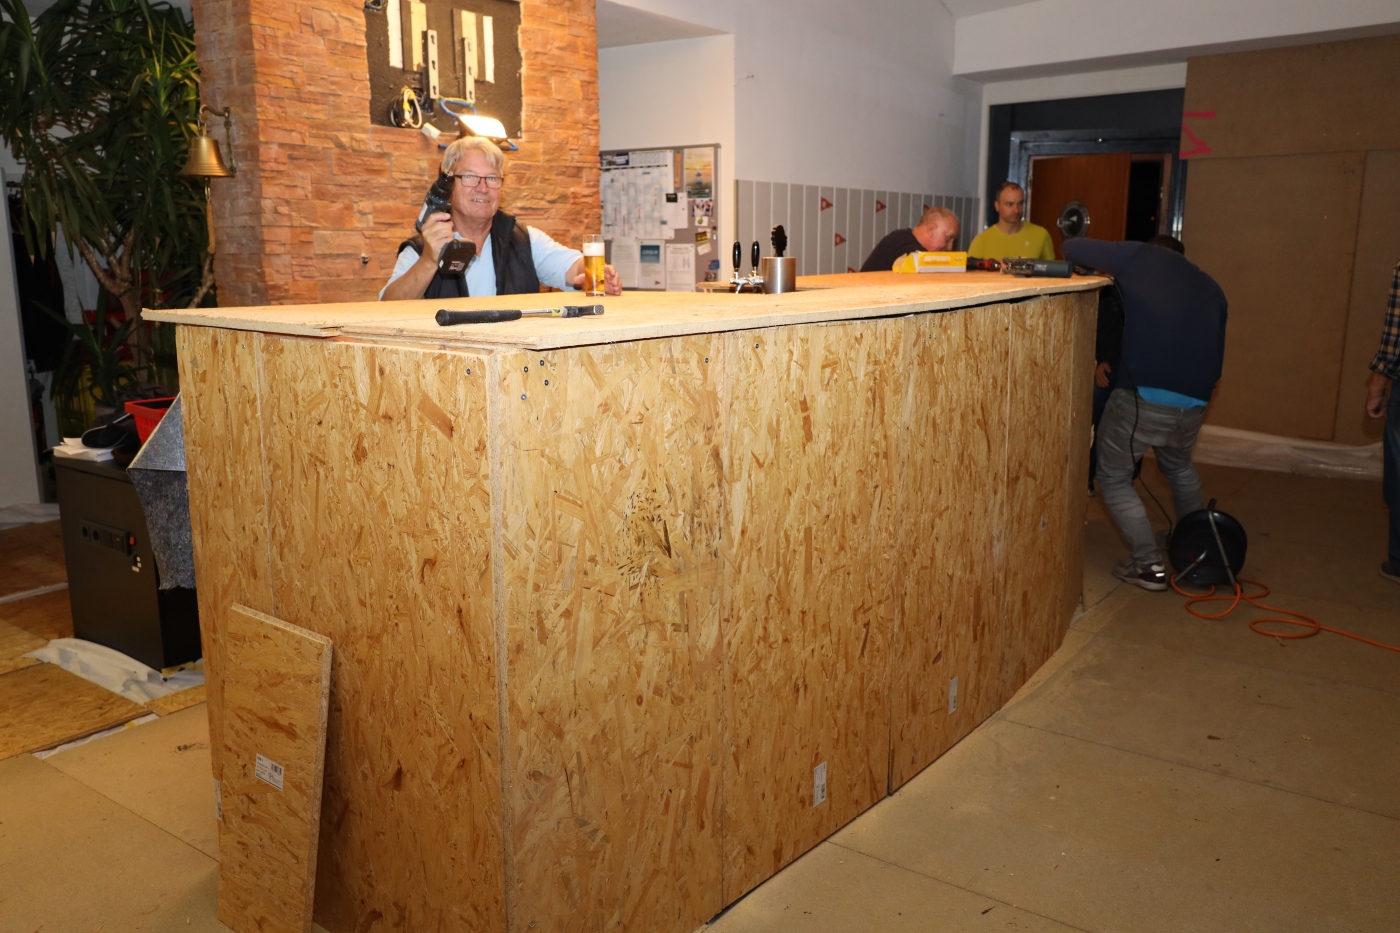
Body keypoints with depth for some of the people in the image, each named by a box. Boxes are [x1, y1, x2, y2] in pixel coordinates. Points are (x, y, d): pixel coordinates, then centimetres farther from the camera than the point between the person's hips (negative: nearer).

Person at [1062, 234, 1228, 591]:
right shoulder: (1211, 288, 21)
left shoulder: (1141, 256, 7)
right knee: (1180, 468, 34)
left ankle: (1150, 566, 12)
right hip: (1193, 405, 6)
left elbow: (1071, 248, 8)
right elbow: (1216, 360, 22)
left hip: (1141, 397, -6)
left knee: (1114, 478, 16)